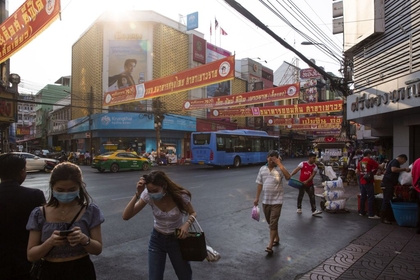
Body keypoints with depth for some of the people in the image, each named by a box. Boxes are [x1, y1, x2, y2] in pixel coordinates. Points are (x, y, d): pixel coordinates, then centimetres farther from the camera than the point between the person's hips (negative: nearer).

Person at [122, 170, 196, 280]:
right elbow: (126, 216, -24)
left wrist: (187, 224, -30)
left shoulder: (180, 196, -26)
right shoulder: (148, 195, -21)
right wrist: (137, 194, -35)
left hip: (176, 239, -1)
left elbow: (192, 213, -8)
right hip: (157, 239, 1)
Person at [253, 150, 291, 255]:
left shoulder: (279, 169, -8)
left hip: (277, 201, -5)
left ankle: (270, 246, 0)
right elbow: (259, 184, 7)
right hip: (265, 200, 5)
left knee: (273, 223, -5)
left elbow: (288, 177, -28)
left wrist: (279, 164, -27)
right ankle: (276, 238, 39)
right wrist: (257, 198, 7)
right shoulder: (262, 169, 3)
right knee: (270, 222, 18)